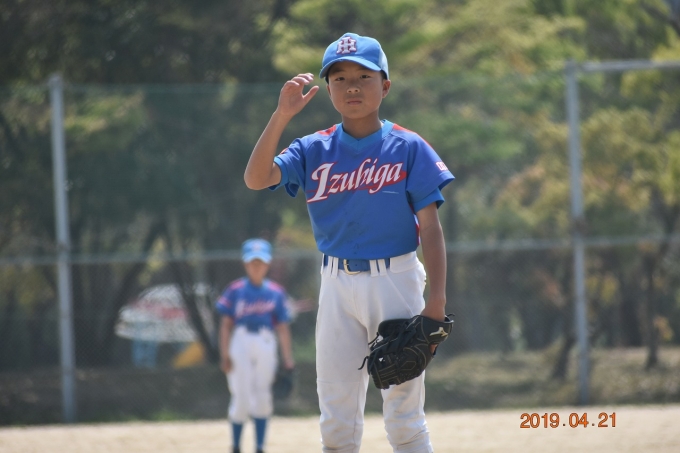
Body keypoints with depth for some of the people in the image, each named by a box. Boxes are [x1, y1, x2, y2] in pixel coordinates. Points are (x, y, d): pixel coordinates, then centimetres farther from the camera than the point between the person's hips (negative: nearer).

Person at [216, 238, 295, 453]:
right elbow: (226, 324, 1)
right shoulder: (235, 290, 1)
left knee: (262, 399, 3)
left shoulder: (276, 292, 6)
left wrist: (288, 360, 3)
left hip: (266, 346, 2)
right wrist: (225, 354, -7)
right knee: (241, 398, -3)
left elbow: (283, 328, 7)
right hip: (241, 344, -2)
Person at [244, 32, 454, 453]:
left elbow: (430, 228, -5)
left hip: (396, 281, -3)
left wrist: (437, 298, -15)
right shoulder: (315, 150, 5)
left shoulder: (408, 148, -3)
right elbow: (256, 179, -10)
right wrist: (282, 116, -19)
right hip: (337, 287, 3)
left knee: (405, 415, -2)